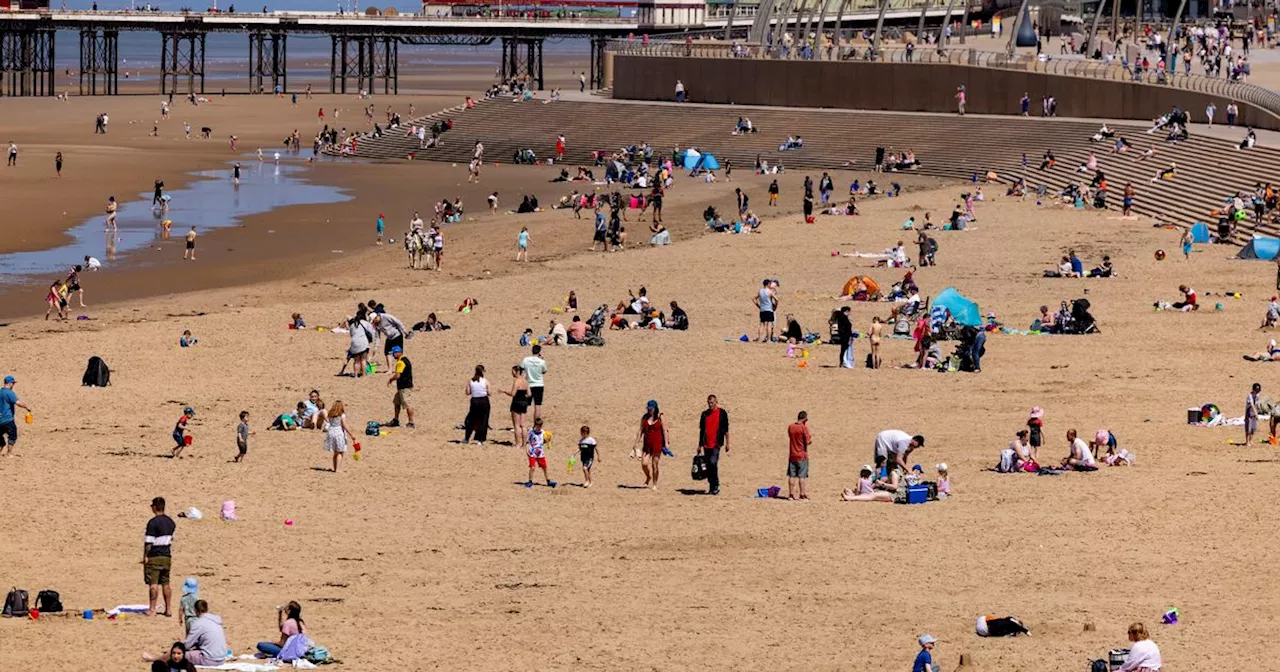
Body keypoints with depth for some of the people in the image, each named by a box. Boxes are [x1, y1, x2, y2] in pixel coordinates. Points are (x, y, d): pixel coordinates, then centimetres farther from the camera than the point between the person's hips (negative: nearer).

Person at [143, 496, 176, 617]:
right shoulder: (170, 522, 9)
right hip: (166, 556, 7)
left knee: (153, 584, -6)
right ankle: (167, 610, 15)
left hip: (154, 556, -7)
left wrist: (145, 556, -8)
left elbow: (148, 542, -16)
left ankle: (152, 609, -7)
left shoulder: (153, 522, -14)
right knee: (165, 583, 12)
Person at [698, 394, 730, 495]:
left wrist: (727, 443, 0)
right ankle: (711, 487, 13)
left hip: (716, 444, -5)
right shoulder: (705, 414, 13)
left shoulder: (722, 413, 1)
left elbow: (726, 430, 2)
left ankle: (716, 486, -9)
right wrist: (700, 445, 16)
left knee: (713, 462, -18)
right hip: (707, 444, 5)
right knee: (708, 466, 5)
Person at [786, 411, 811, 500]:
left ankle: (791, 494, 10)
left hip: (792, 456, 5)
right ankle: (802, 494, -1)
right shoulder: (804, 427, -12)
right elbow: (808, 441, -13)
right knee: (802, 476, 0)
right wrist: (811, 438, 6)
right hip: (802, 456, -5)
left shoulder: (790, 427, 6)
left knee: (792, 476, 8)